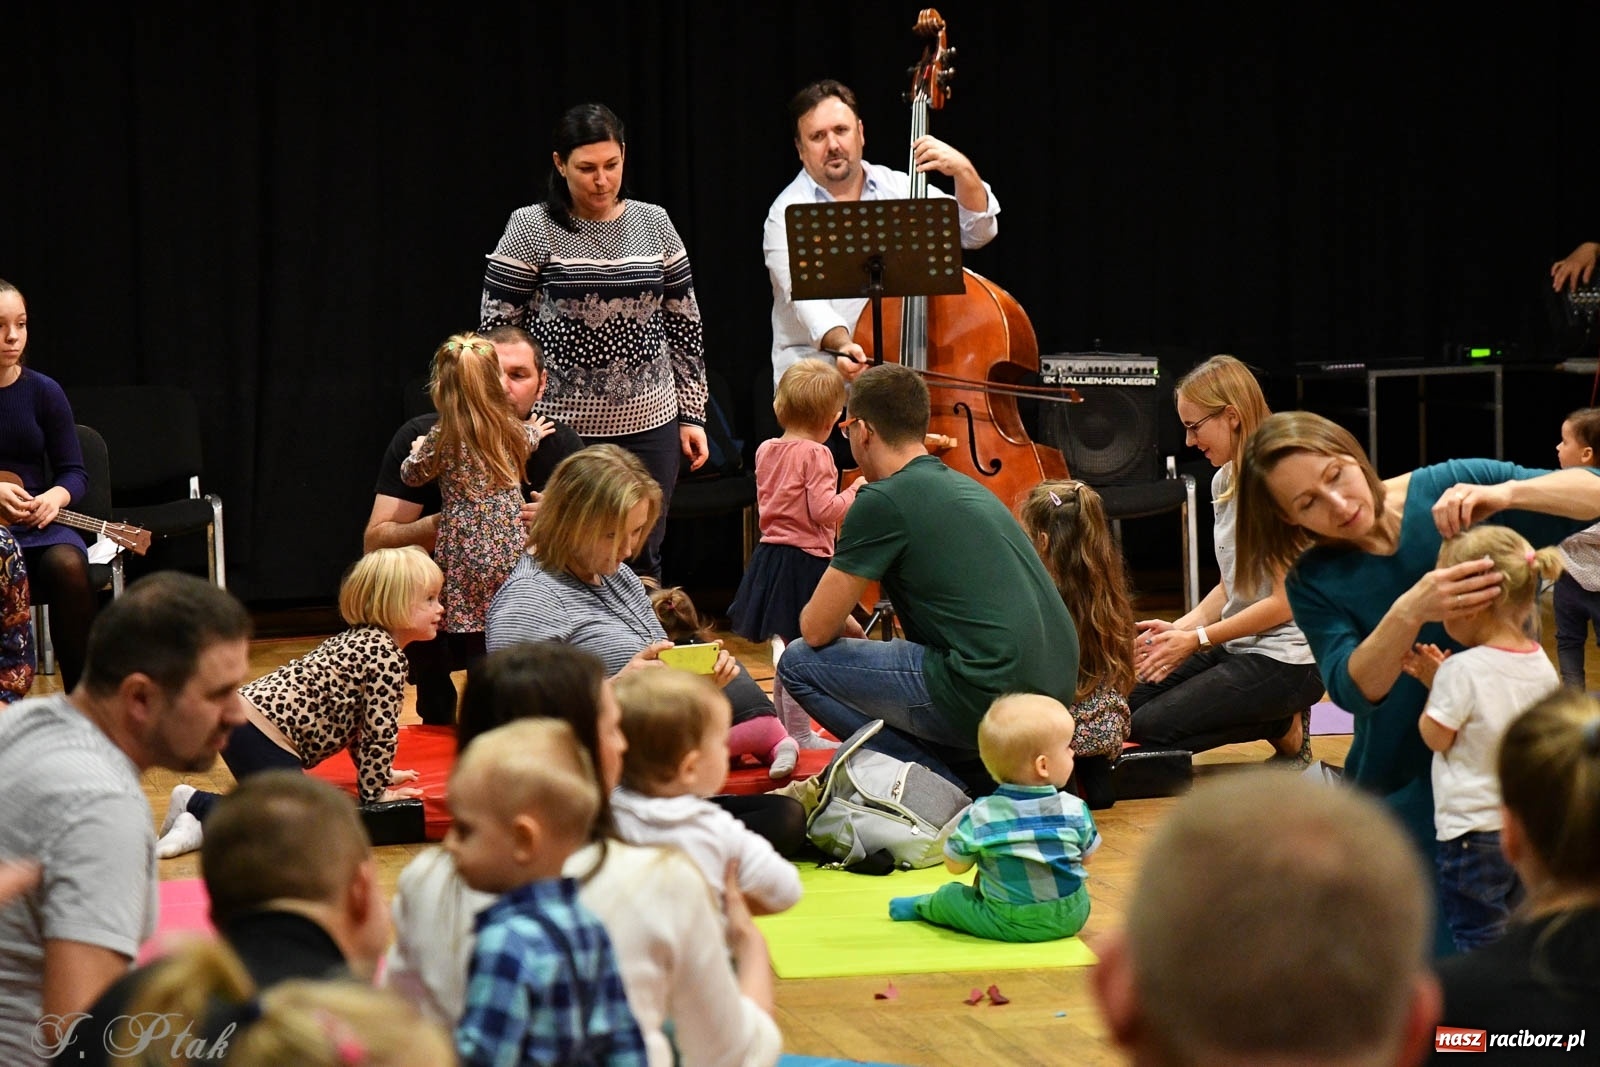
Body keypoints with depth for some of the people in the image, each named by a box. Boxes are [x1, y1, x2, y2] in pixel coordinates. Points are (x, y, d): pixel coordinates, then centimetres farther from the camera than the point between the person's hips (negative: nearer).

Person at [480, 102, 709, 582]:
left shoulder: (654, 224, 8)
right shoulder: (531, 229, -4)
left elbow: (684, 325, 13)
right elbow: (497, 328, -3)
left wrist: (692, 415, 10)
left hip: (647, 422, 3)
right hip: (561, 426, -3)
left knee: (642, 562, 6)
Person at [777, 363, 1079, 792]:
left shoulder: (882, 501, -6)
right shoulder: (966, 487, 20)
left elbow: (816, 629, -2)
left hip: (990, 696, -9)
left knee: (800, 664, 4)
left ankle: (949, 789, -1)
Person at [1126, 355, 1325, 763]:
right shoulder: (1224, 481, 10)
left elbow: (1286, 601, -18)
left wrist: (1198, 638, -15)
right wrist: (1180, 627, -2)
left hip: (1287, 659, -9)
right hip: (1236, 645, 9)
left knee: (1151, 728, -17)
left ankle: (1284, 727, 1)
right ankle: (1276, 717, 7)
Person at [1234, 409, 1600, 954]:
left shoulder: (1456, 487, -7)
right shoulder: (1316, 582, -4)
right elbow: (1352, 689, -19)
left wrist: (1507, 493, -28)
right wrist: (1409, 613, -37)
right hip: (1405, 791, 0)